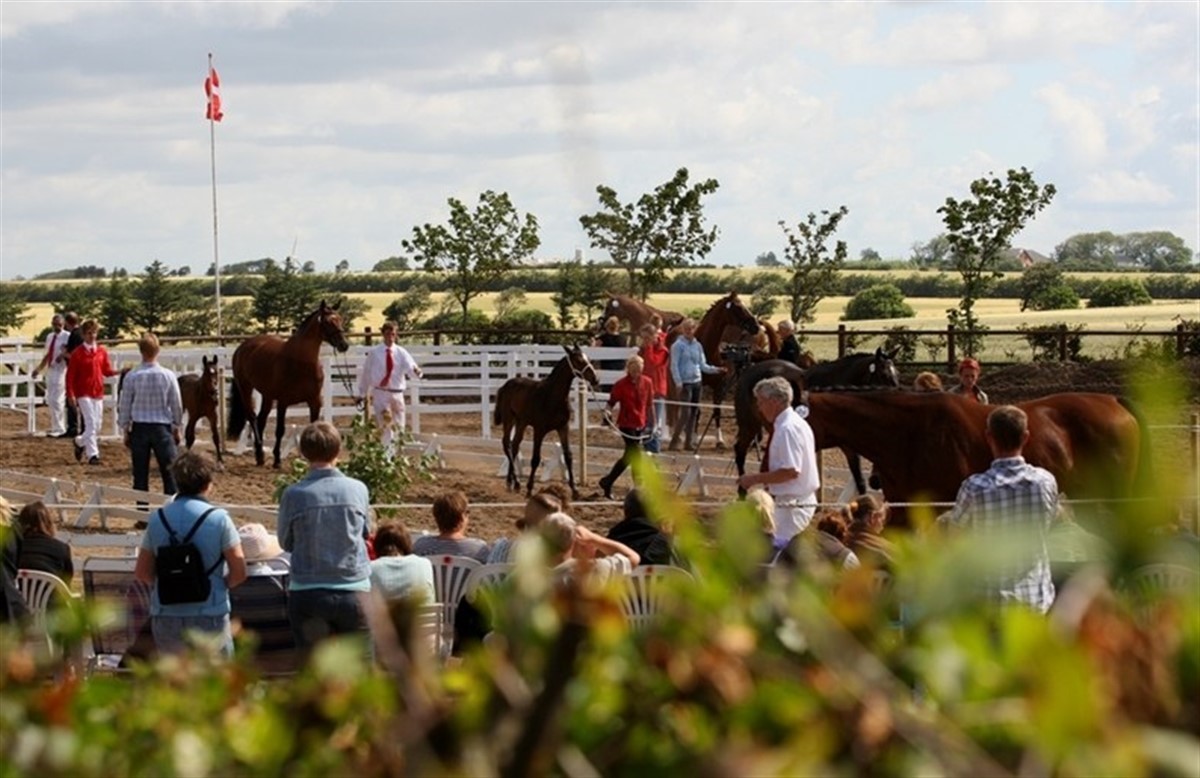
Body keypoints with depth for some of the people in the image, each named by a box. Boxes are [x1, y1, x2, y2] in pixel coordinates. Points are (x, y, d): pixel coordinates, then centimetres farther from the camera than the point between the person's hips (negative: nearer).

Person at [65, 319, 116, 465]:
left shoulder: (102, 351, 7)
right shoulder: (77, 353, -6)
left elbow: (107, 370, 12)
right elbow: (70, 375, -6)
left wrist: (118, 371, -9)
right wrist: (71, 394, -12)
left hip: (98, 393, 5)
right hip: (83, 394, -5)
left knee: (97, 425, 9)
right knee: (90, 423, -13)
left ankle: (80, 442, 35)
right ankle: (92, 454, -9)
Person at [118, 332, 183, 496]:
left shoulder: (131, 376, -7)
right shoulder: (168, 376, -6)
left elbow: (124, 406, -2)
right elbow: (177, 405, 1)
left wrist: (125, 429, 10)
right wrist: (177, 428, 13)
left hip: (139, 428, 0)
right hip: (162, 428, 0)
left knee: (140, 475, 7)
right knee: (170, 472, 4)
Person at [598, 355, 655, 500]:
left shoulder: (647, 383, 2)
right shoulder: (621, 385, -11)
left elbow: (650, 405, 9)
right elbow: (611, 402, -8)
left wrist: (652, 424, 10)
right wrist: (608, 412, -30)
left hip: (640, 425, 6)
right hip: (626, 425, -6)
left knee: (628, 457, 11)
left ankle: (607, 483, 24)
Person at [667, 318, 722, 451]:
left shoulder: (697, 345, 11)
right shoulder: (678, 345, -6)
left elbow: (703, 365, 13)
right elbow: (674, 366, -10)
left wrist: (716, 370, -3)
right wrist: (679, 384, -17)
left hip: (696, 382, 6)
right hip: (685, 383, -6)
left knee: (694, 412, 7)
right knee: (686, 412, -12)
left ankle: (689, 441, 14)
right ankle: (674, 441, -7)